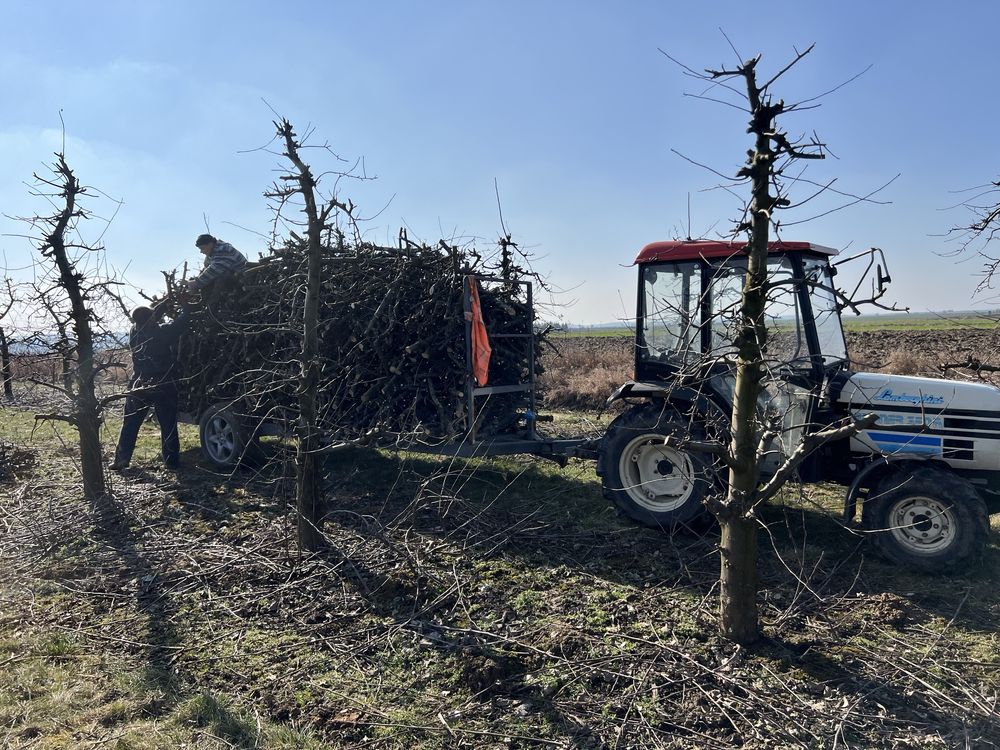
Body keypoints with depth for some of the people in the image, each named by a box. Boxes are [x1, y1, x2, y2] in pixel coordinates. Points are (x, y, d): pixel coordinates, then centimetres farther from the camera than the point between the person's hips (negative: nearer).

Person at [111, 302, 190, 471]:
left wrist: (165, 303, 19)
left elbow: (148, 320, 16)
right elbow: (181, 323, -7)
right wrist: (184, 307, 10)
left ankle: (121, 460, 13)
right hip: (163, 386, -4)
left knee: (130, 424, 13)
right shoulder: (163, 331, -14)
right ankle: (171, 462, 5)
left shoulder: (134, 332, 0)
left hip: (138, 386, 4)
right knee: (168, 425, 4)